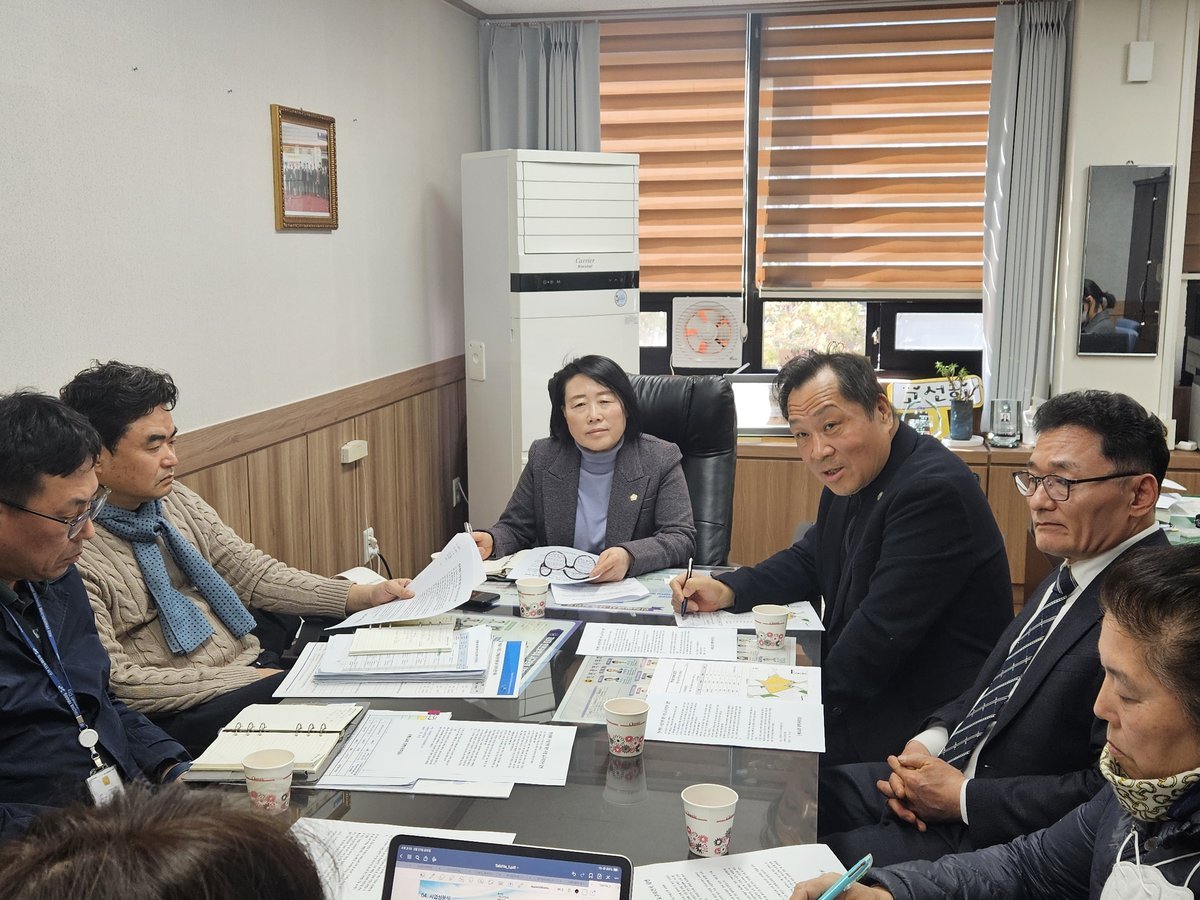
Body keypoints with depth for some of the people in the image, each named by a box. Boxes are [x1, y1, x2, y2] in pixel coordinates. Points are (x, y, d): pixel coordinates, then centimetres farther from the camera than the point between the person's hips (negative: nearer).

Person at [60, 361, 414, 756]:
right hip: (181, 711, -7)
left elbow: (253, 574, 9)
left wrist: (367, 595, -1)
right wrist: (247, 678, -18)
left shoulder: (176, 501, 8)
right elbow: (112, 681, -17)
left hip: (259, 666, 8)